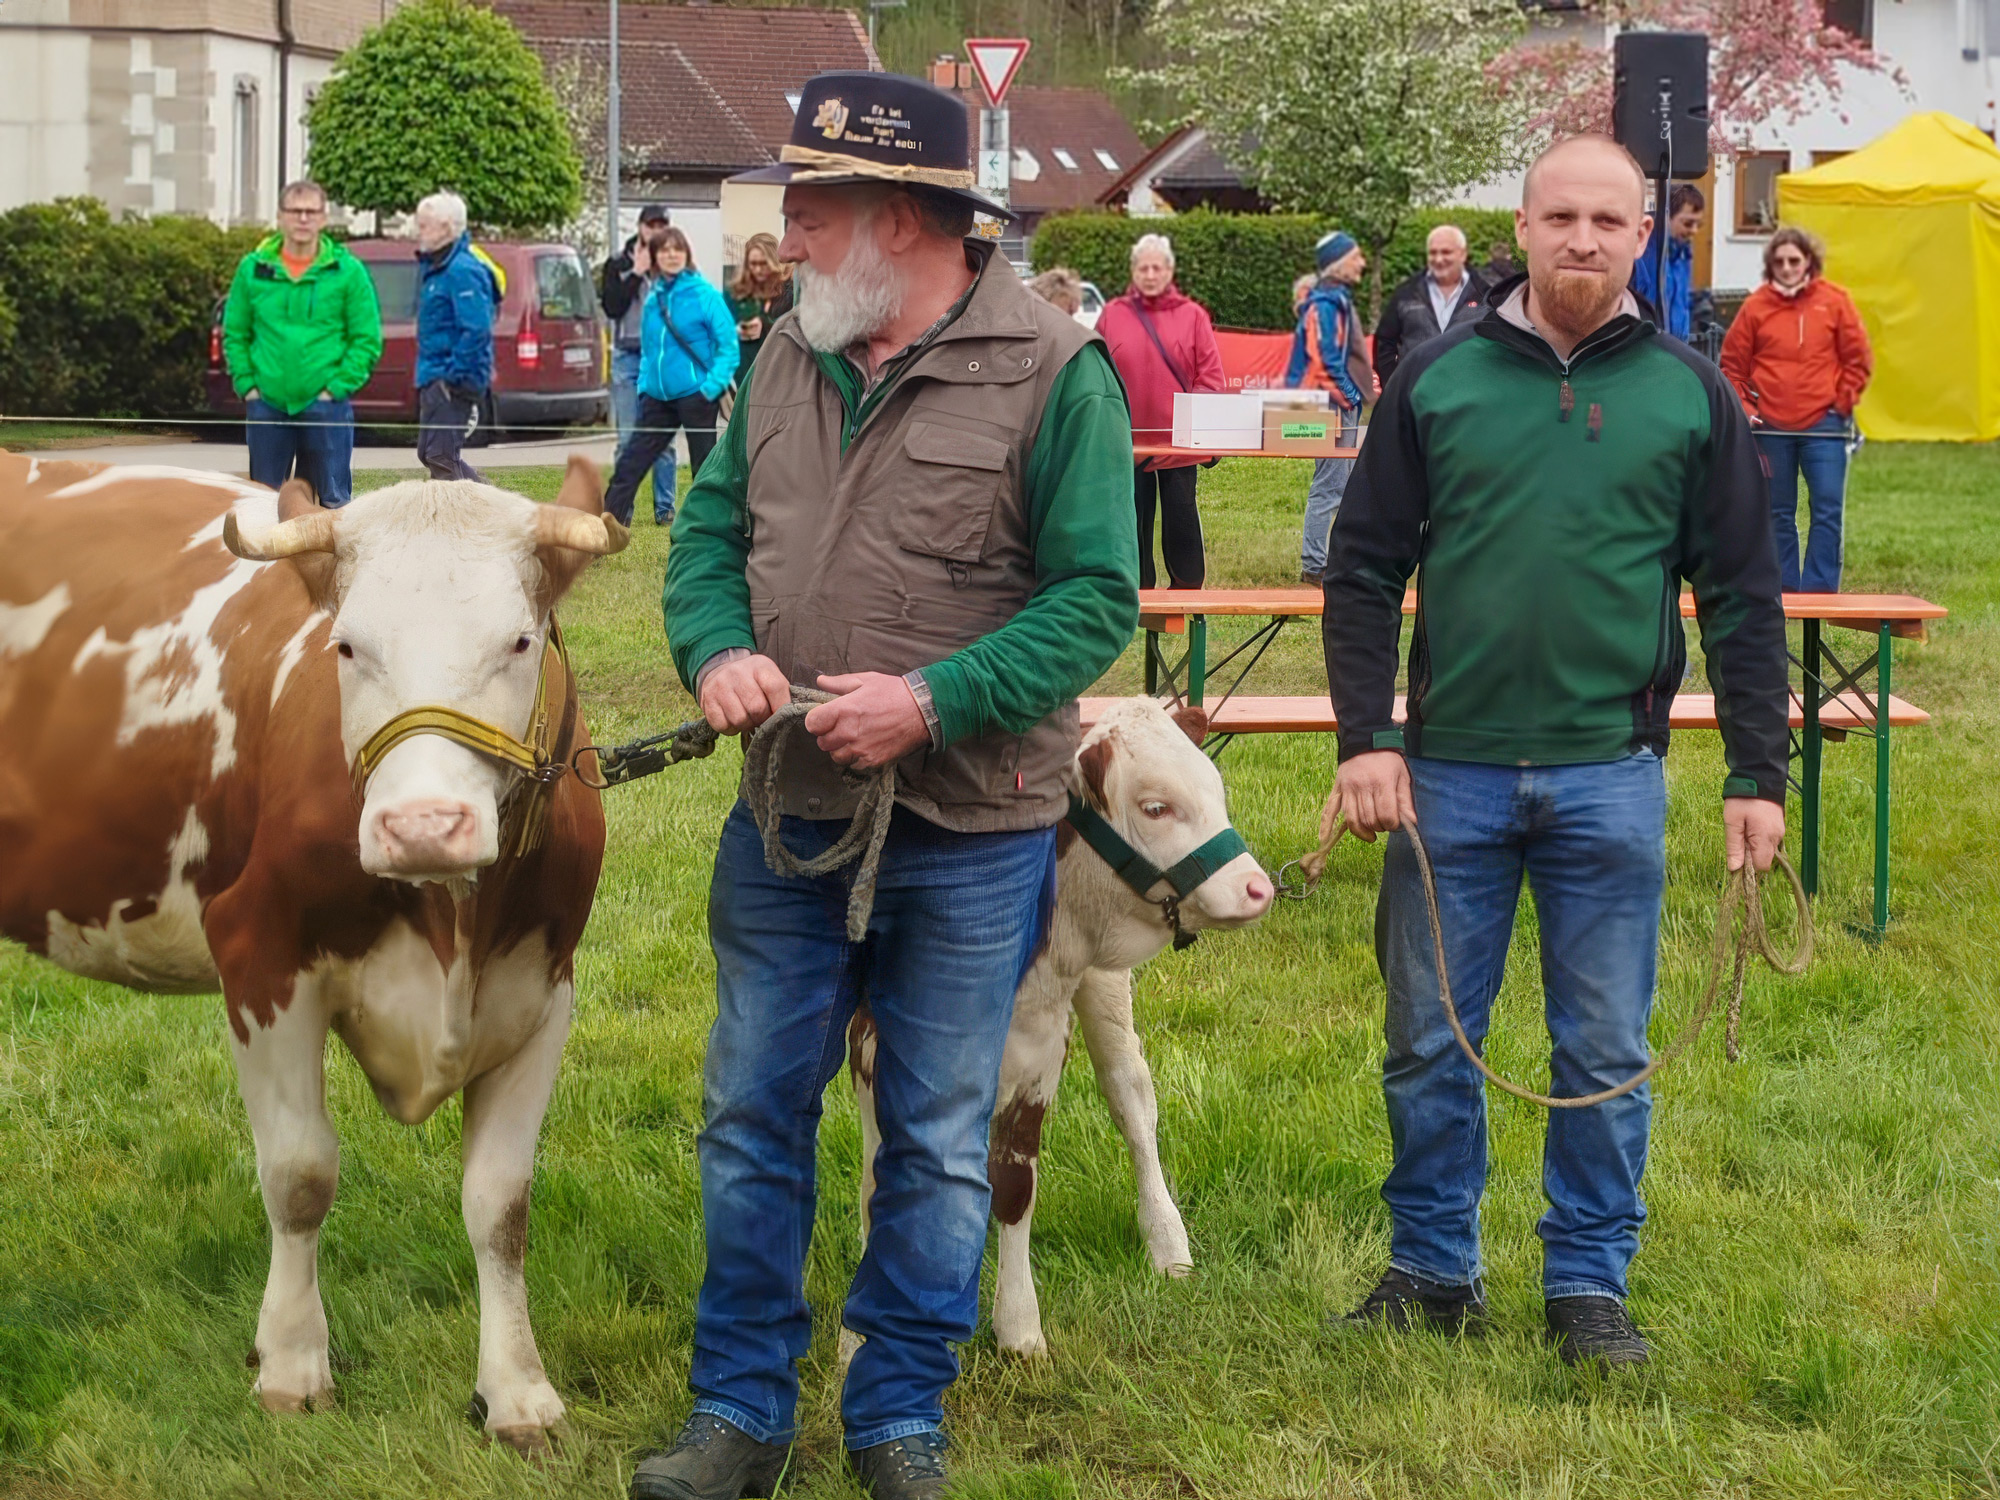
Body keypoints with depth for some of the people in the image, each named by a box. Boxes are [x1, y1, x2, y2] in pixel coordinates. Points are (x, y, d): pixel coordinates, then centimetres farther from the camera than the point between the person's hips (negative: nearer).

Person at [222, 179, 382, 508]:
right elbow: (234, 334, 10)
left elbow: (368, 341, -1)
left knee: (333, 499, 0)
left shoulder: (348, 271, -1)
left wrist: (337, 388, -9)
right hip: (267, 406, 2)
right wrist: (247, 385, -1)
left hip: (325, 405, -2)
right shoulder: (253, 269, 5)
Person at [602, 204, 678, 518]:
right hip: (628, 355, 0)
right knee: (628, 439, -1)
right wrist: (637, 273, -7)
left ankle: (665, 506, 6)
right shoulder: (618, 265, 8)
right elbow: (611, 307, -4)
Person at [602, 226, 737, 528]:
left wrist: (714, 385, -18)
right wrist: (644, 384, 8)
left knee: (705, 468, 4)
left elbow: (728, 344, -10)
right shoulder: (654, 297, 9)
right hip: (658, 398, 6)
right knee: (630, 463, 4)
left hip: (695, 394, -6)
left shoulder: (704, 294, -8)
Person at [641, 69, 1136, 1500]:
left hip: (971, 835, -5)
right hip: (786, 817, 5)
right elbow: (712, 526, 11)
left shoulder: (1054, 372, -12)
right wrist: (718, 647, -11)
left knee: (940, 1140, 9)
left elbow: (1097, 593, -14)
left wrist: (933, 701, -23)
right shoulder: (788, 356, 5)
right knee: (753, 1116, 9)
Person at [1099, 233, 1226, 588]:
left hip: (1178, 441, -1)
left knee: (1182, 519, 4)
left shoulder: (1191, 316, 2)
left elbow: (1211, 376, 1)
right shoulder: (1113, 315, 4)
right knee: (1134, 523, 8)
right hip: (1127, 440, 1)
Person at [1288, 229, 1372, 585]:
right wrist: (1349, 396, -16)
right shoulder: (1325, 304, -16)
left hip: (1345, 407, 11)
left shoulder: (1338, 299, 17)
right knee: (1329, 487, -8)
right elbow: (1326, 360, -21)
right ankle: (1313, 565, -6)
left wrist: (1357, 395, 15)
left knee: (1346, 485, 15)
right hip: (1333, 406, -11)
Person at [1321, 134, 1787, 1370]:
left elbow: (1743, 596, 5)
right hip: (1450, 770, 1)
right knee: (1430, 1044, 8)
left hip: (1611, 778, 0)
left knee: (1605, 1053, 6)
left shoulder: (1690, 394, 3)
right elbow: (1364, 569, 4)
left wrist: (1758, 772, 1)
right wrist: (1366, 736, -5)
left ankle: (1590, 1283, 18)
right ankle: (1434, 1271, 22)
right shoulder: (1439, 379, 3)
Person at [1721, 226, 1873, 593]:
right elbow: (1733, 366, 8)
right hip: (1771, 427, 1)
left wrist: (1842, 404, 0)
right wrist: (1744, 408, -2)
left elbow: (1858, 360, 6)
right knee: (1778, 514, 8)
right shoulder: (1756, 306, 3)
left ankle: (1820, 590, -4)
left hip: (1823, 425, -1)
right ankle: (1784, 590, 15)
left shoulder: (1834, 301, 3)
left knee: (1827, 508, -8)